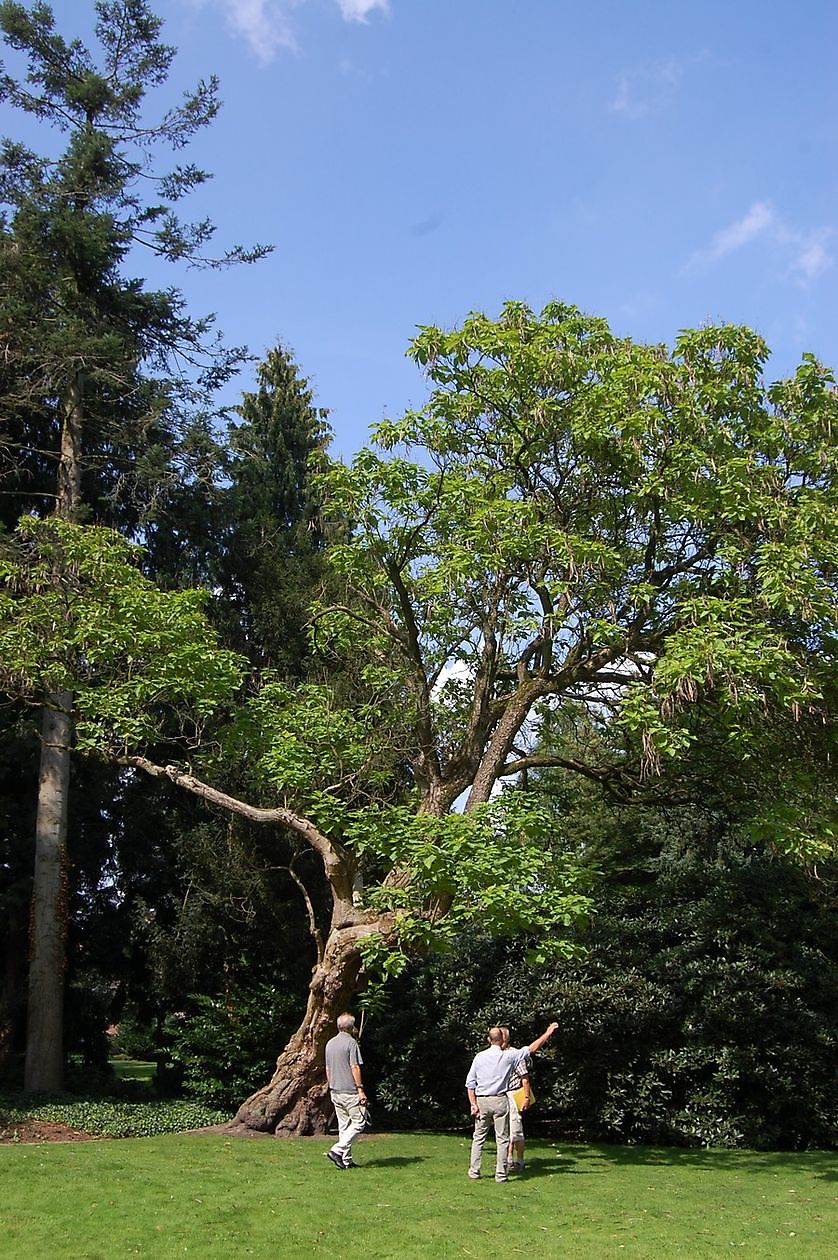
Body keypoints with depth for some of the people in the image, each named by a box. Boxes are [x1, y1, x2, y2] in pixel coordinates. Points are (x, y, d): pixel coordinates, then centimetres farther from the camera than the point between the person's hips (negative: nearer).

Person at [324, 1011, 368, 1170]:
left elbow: (327, 1069, 16)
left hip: (335, 1091, 8)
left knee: (344, 1125, 12)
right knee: (359, 1122, -2)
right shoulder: (351, 1042, -12)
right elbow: (355, 1067, -15)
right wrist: (360, 1089, -12)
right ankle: (337, 1150, -12)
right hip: (350, 1091, -8)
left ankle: (346, 1160, 11)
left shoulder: (330, 1043, 11)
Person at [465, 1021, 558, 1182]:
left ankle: (474, 1171, 12)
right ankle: (500, 1174, 5)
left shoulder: (479, 1057, 1)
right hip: (500, 1101, -2)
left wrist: (473, 1104, 2)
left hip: (482, 1101, 2)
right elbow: (531, 1048, 2)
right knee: (502, 1139, 5)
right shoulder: (508, 1056, -5)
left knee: (479, 1137, 11)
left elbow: (470, 1083, 0)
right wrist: (547, 1034, 10)